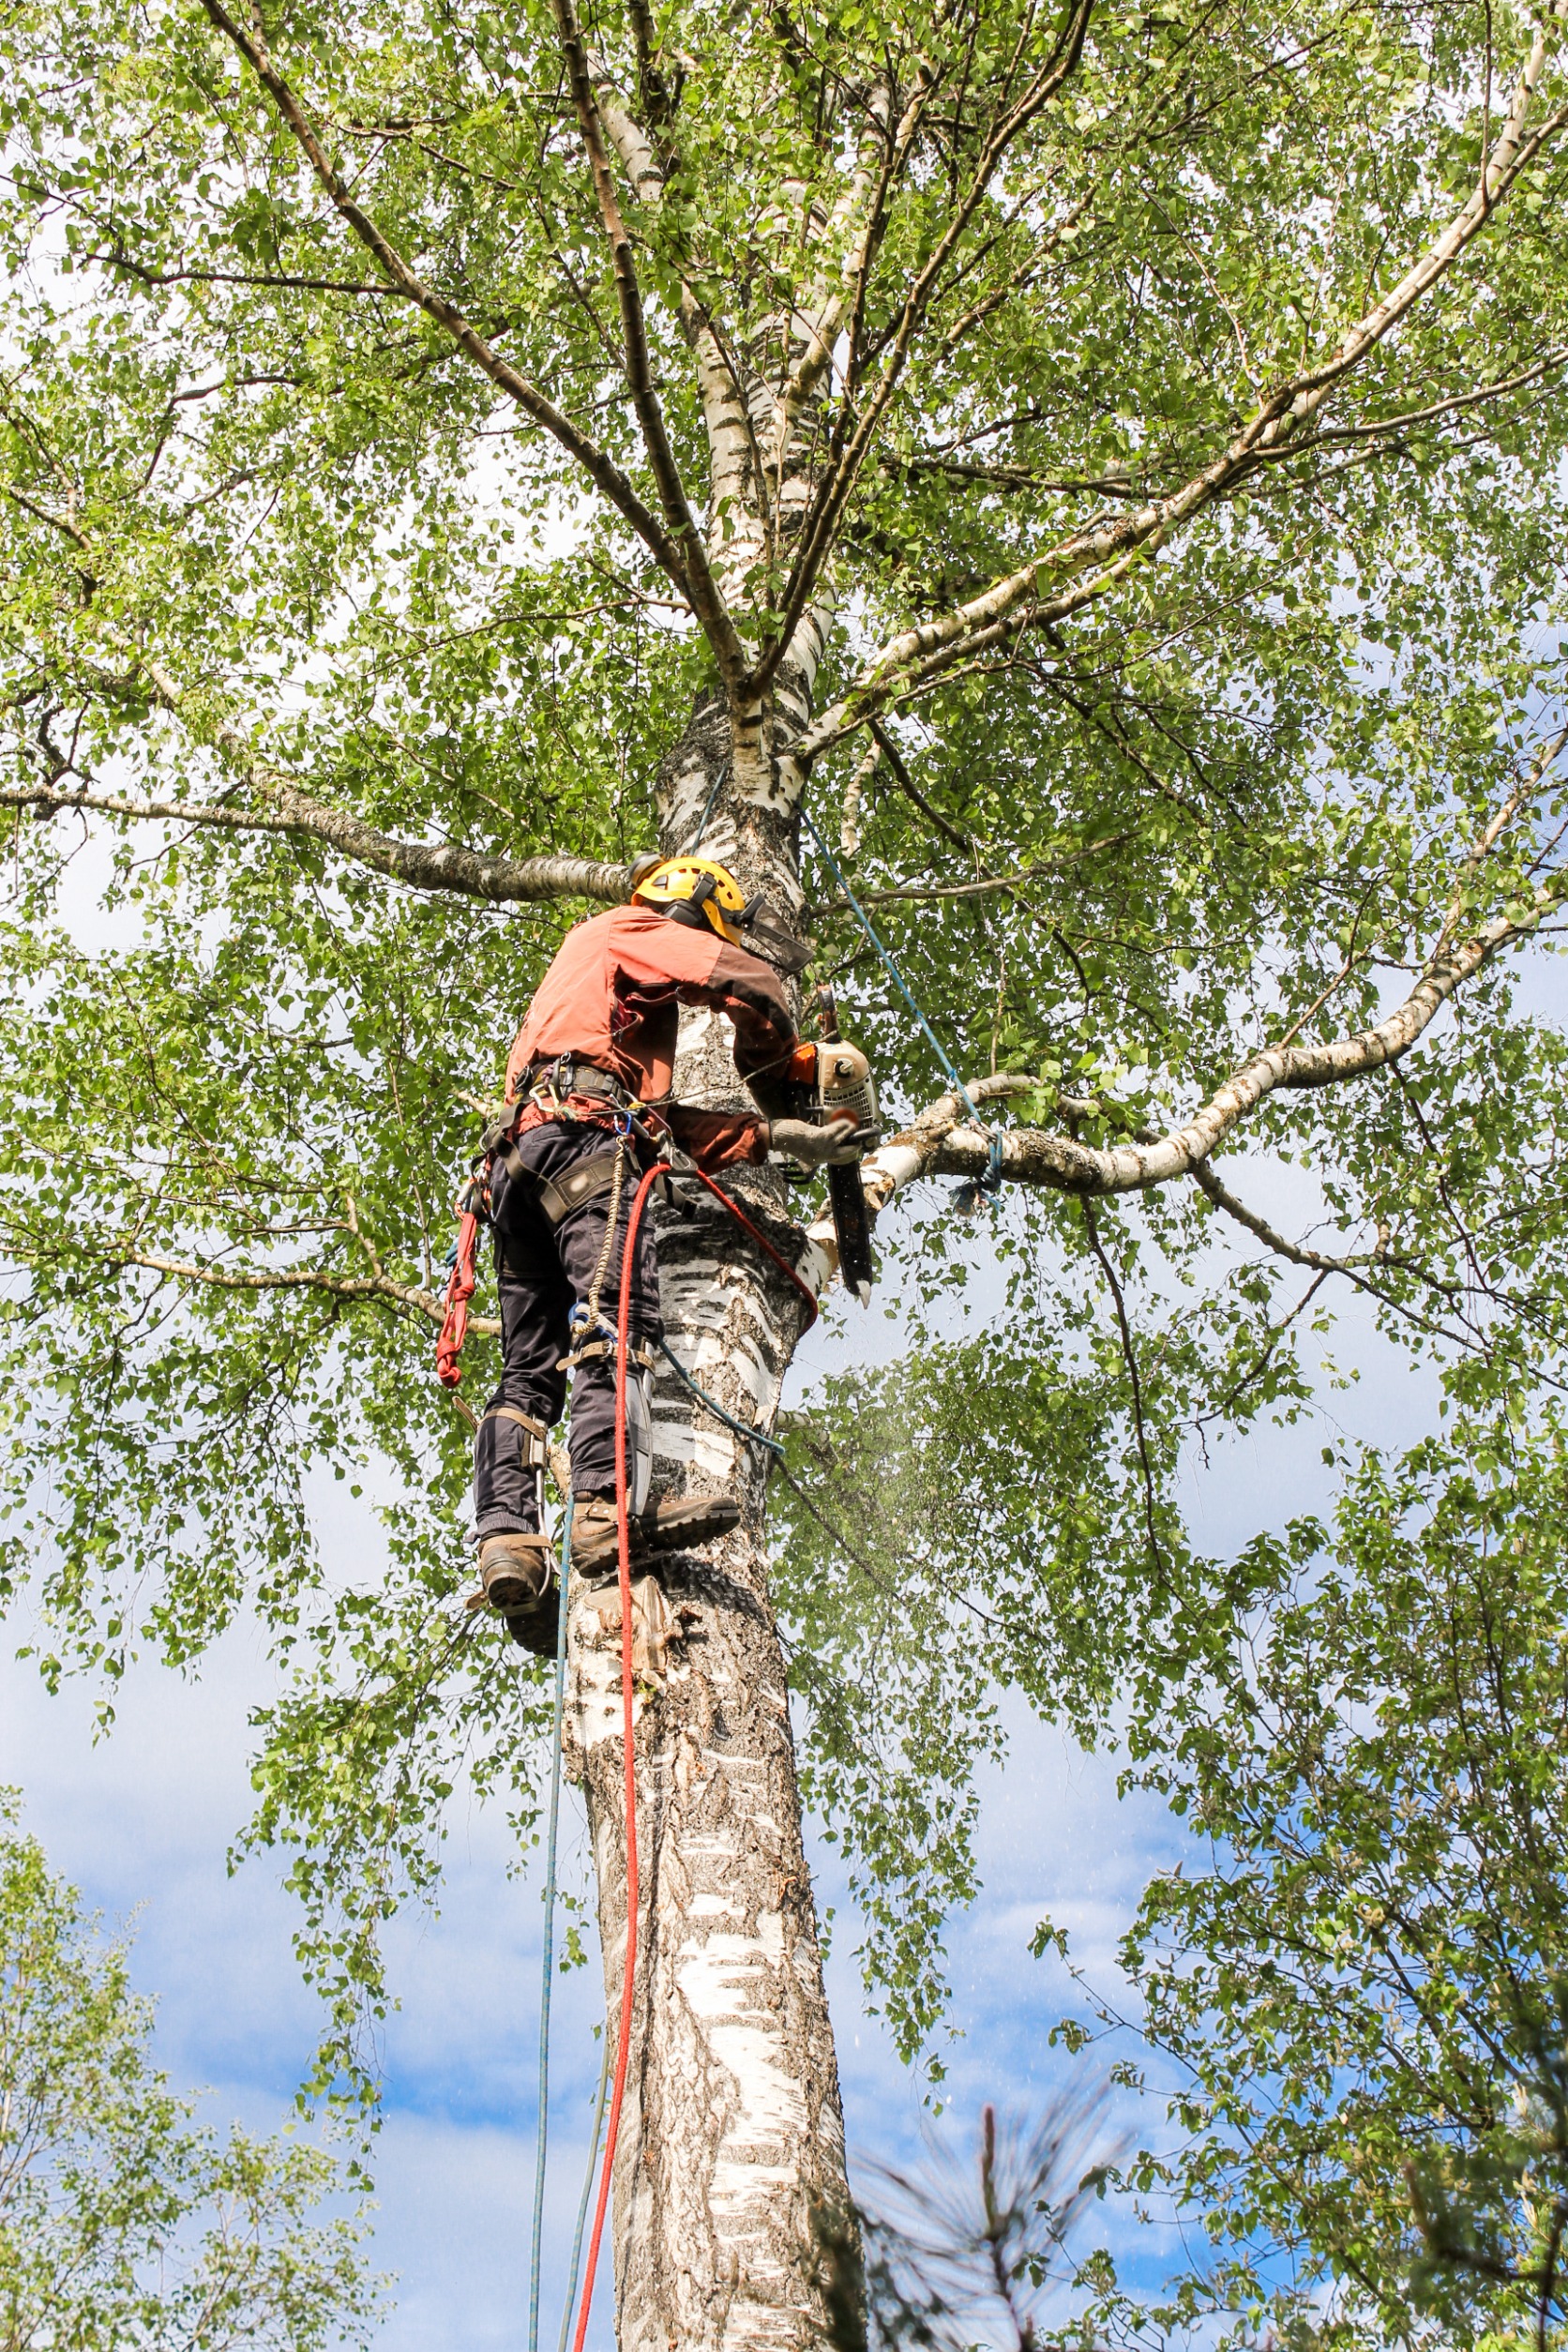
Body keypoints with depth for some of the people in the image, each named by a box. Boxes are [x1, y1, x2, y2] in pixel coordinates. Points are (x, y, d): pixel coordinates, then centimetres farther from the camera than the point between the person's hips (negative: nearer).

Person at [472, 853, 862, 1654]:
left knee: (530, 1369, -1)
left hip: (516, 1158, 9)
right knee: (618, 1320, -25)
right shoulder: (634, 929, 17)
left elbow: (681, 1126, 30)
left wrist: (780, 1136, 20)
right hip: (582, 1131, -9)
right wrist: (774, 1074, 16)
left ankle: (507, 1538, -15)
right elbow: (754, 986, -1)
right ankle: (610, 1506, -42)